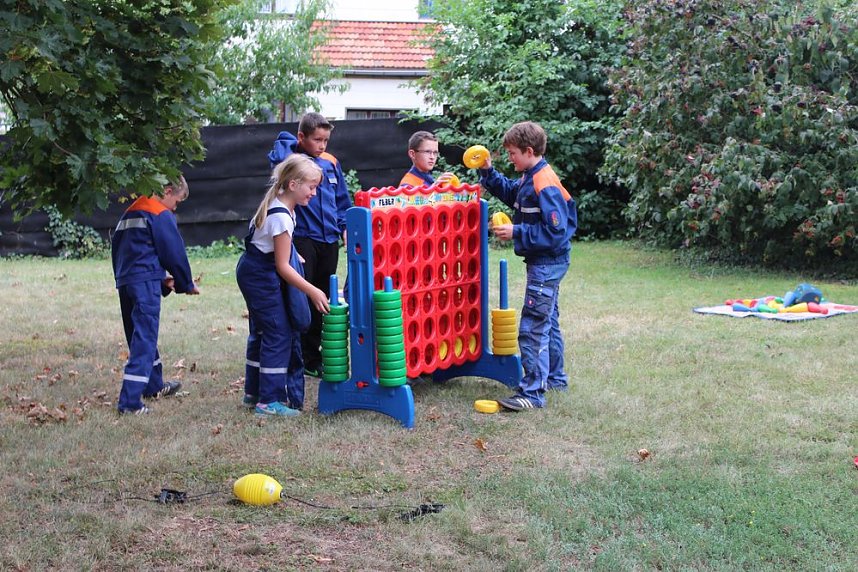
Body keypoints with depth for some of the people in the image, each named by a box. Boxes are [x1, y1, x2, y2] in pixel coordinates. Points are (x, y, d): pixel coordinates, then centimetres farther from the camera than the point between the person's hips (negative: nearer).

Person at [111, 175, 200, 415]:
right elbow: (174, 252, -5)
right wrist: (187, 284, 11)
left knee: (141, 337, 21)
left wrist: (162, 280, 19)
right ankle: (130, 401, -16)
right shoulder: (161, 215, -5)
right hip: (146, 282, -9)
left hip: (124, 282, 9)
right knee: (144, 342, -9)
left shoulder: (130, 213, 22)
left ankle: (154, 386, 38)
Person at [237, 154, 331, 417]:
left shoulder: (277, 204, 4)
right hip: (261, 276, -10)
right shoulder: (281, 216, -25)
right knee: (279, 333, -8)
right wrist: (312, 292, -20)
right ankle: (269, 400, -5)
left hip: (253, 272, 10)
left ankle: (253, 393, 26)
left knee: (261, 331, 17)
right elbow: (283, 267, -22)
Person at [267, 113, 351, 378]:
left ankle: (317, 355, 22)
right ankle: (307, 359, 5)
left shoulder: (331, 162, 9)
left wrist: (345, 227, 7)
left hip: (329, 239, 6)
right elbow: (278, 156, -30)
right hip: (303, 239, -6)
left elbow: (342, 200, 16)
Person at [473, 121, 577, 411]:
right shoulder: (530, 178, 7)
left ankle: (533, 393, -8)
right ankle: (555, 377, 34)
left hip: (547, 264, -11)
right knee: (548, 322, 21)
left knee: (532, 328, -10)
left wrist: (517, 233, -23)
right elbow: (509, 192, 26)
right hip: (545, 264, 11)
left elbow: (556, 232, -26)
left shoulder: (544, 186, -22)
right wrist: (488, 172, 12)